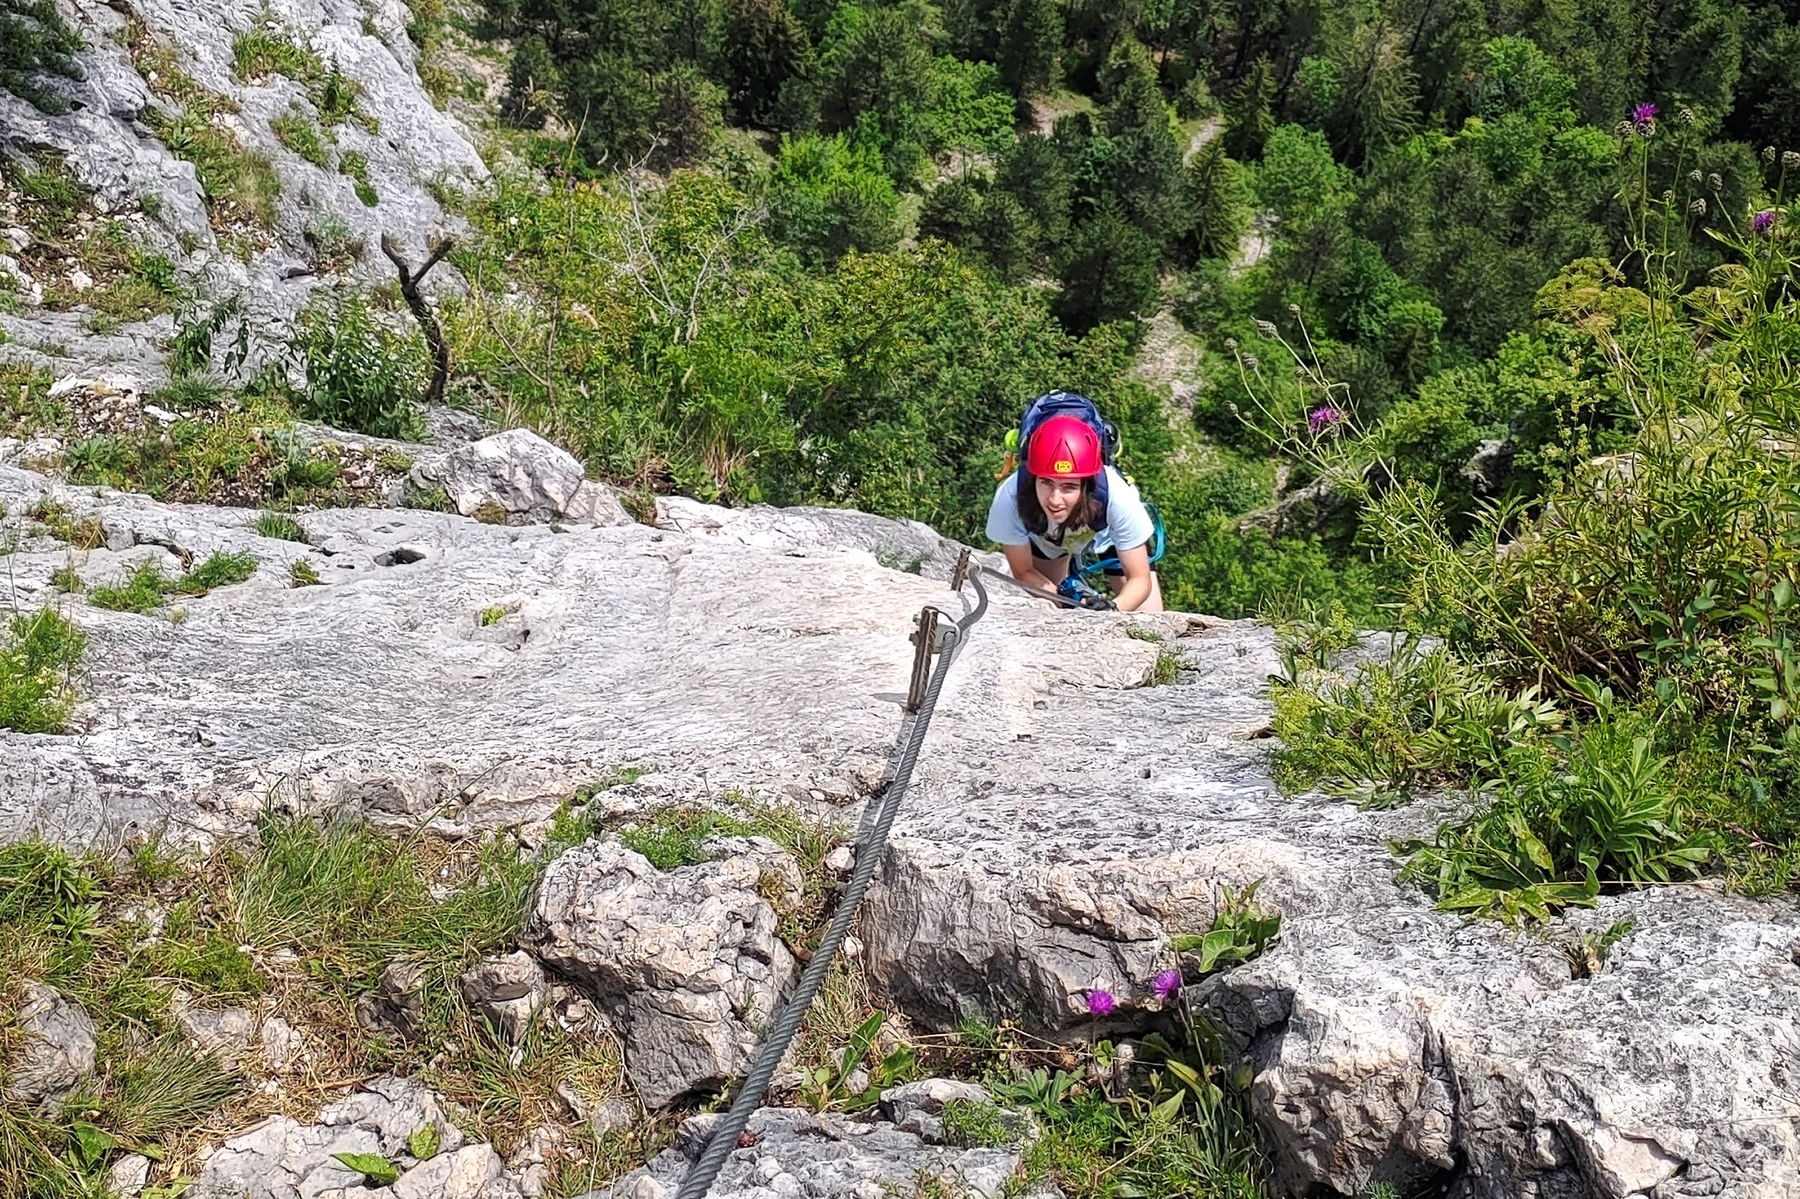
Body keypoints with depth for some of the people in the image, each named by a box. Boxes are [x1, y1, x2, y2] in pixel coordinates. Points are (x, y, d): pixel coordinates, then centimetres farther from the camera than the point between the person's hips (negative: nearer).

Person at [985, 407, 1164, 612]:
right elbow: (1023, 572, -23)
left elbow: (1140, 579, -31)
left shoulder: (1117, 497, -43)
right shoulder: (1009, 498, -41)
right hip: (1045, 540, 1)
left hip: (1109, 535, -1)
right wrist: (1062, 597, -40)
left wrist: (1113, 607, -51)